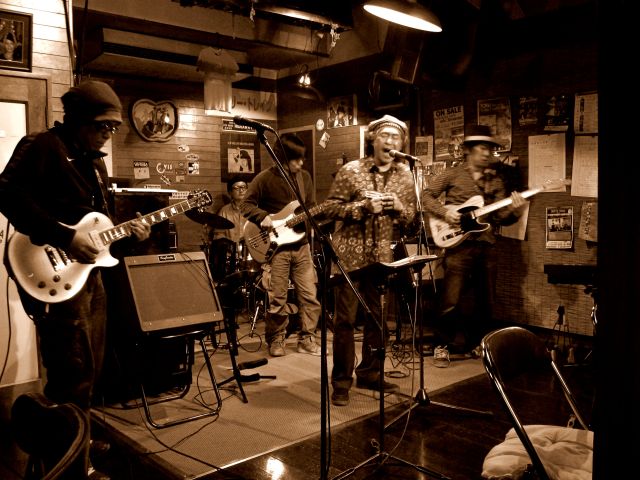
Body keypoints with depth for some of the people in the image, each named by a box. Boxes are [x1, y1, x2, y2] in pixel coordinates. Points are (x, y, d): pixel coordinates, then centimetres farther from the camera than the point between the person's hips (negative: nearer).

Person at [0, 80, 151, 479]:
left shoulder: (95, 162, 18)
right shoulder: (42, 146, -9)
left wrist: (126, 231, 4)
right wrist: (65, 237, -24)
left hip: (90, 273, 9)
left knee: (90, 367, 16)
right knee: (74, 373, -6)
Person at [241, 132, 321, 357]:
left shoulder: (305, 177, 8)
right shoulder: (265, 178, -7)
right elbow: (247, 205, -3)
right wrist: (264, 217, -19)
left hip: (301, 244, 5)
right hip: (276, 245, -4)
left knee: (309, 294, 5)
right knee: (277, 298, 1)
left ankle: (307, 339, 18)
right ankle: (276, 340, 19)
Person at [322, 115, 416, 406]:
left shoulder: (405, 176, 7)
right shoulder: (351, 170, -4)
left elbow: (411, 217, 12)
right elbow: (329, 207, -6)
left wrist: (399, 207, -10)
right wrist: (364, 206, -18)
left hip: (383, 257, 4)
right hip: (350, 256, -3)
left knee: (379, 317, 10)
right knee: (345, 319, -1)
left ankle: (369, 373, 26)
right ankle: (342, 380, 11)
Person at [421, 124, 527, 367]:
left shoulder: (496, 179, 14)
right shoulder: (453, 174, 3)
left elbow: (500, 217, 10)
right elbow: (426, 196, 2)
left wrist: (513, 210, -10)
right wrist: (444, 212, -12)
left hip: (486, 245, 5)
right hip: (459, 243, -5)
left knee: (485, 301, 11)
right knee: (451, 300, -7)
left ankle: (473, 344, 28)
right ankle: (441, 346, 8)